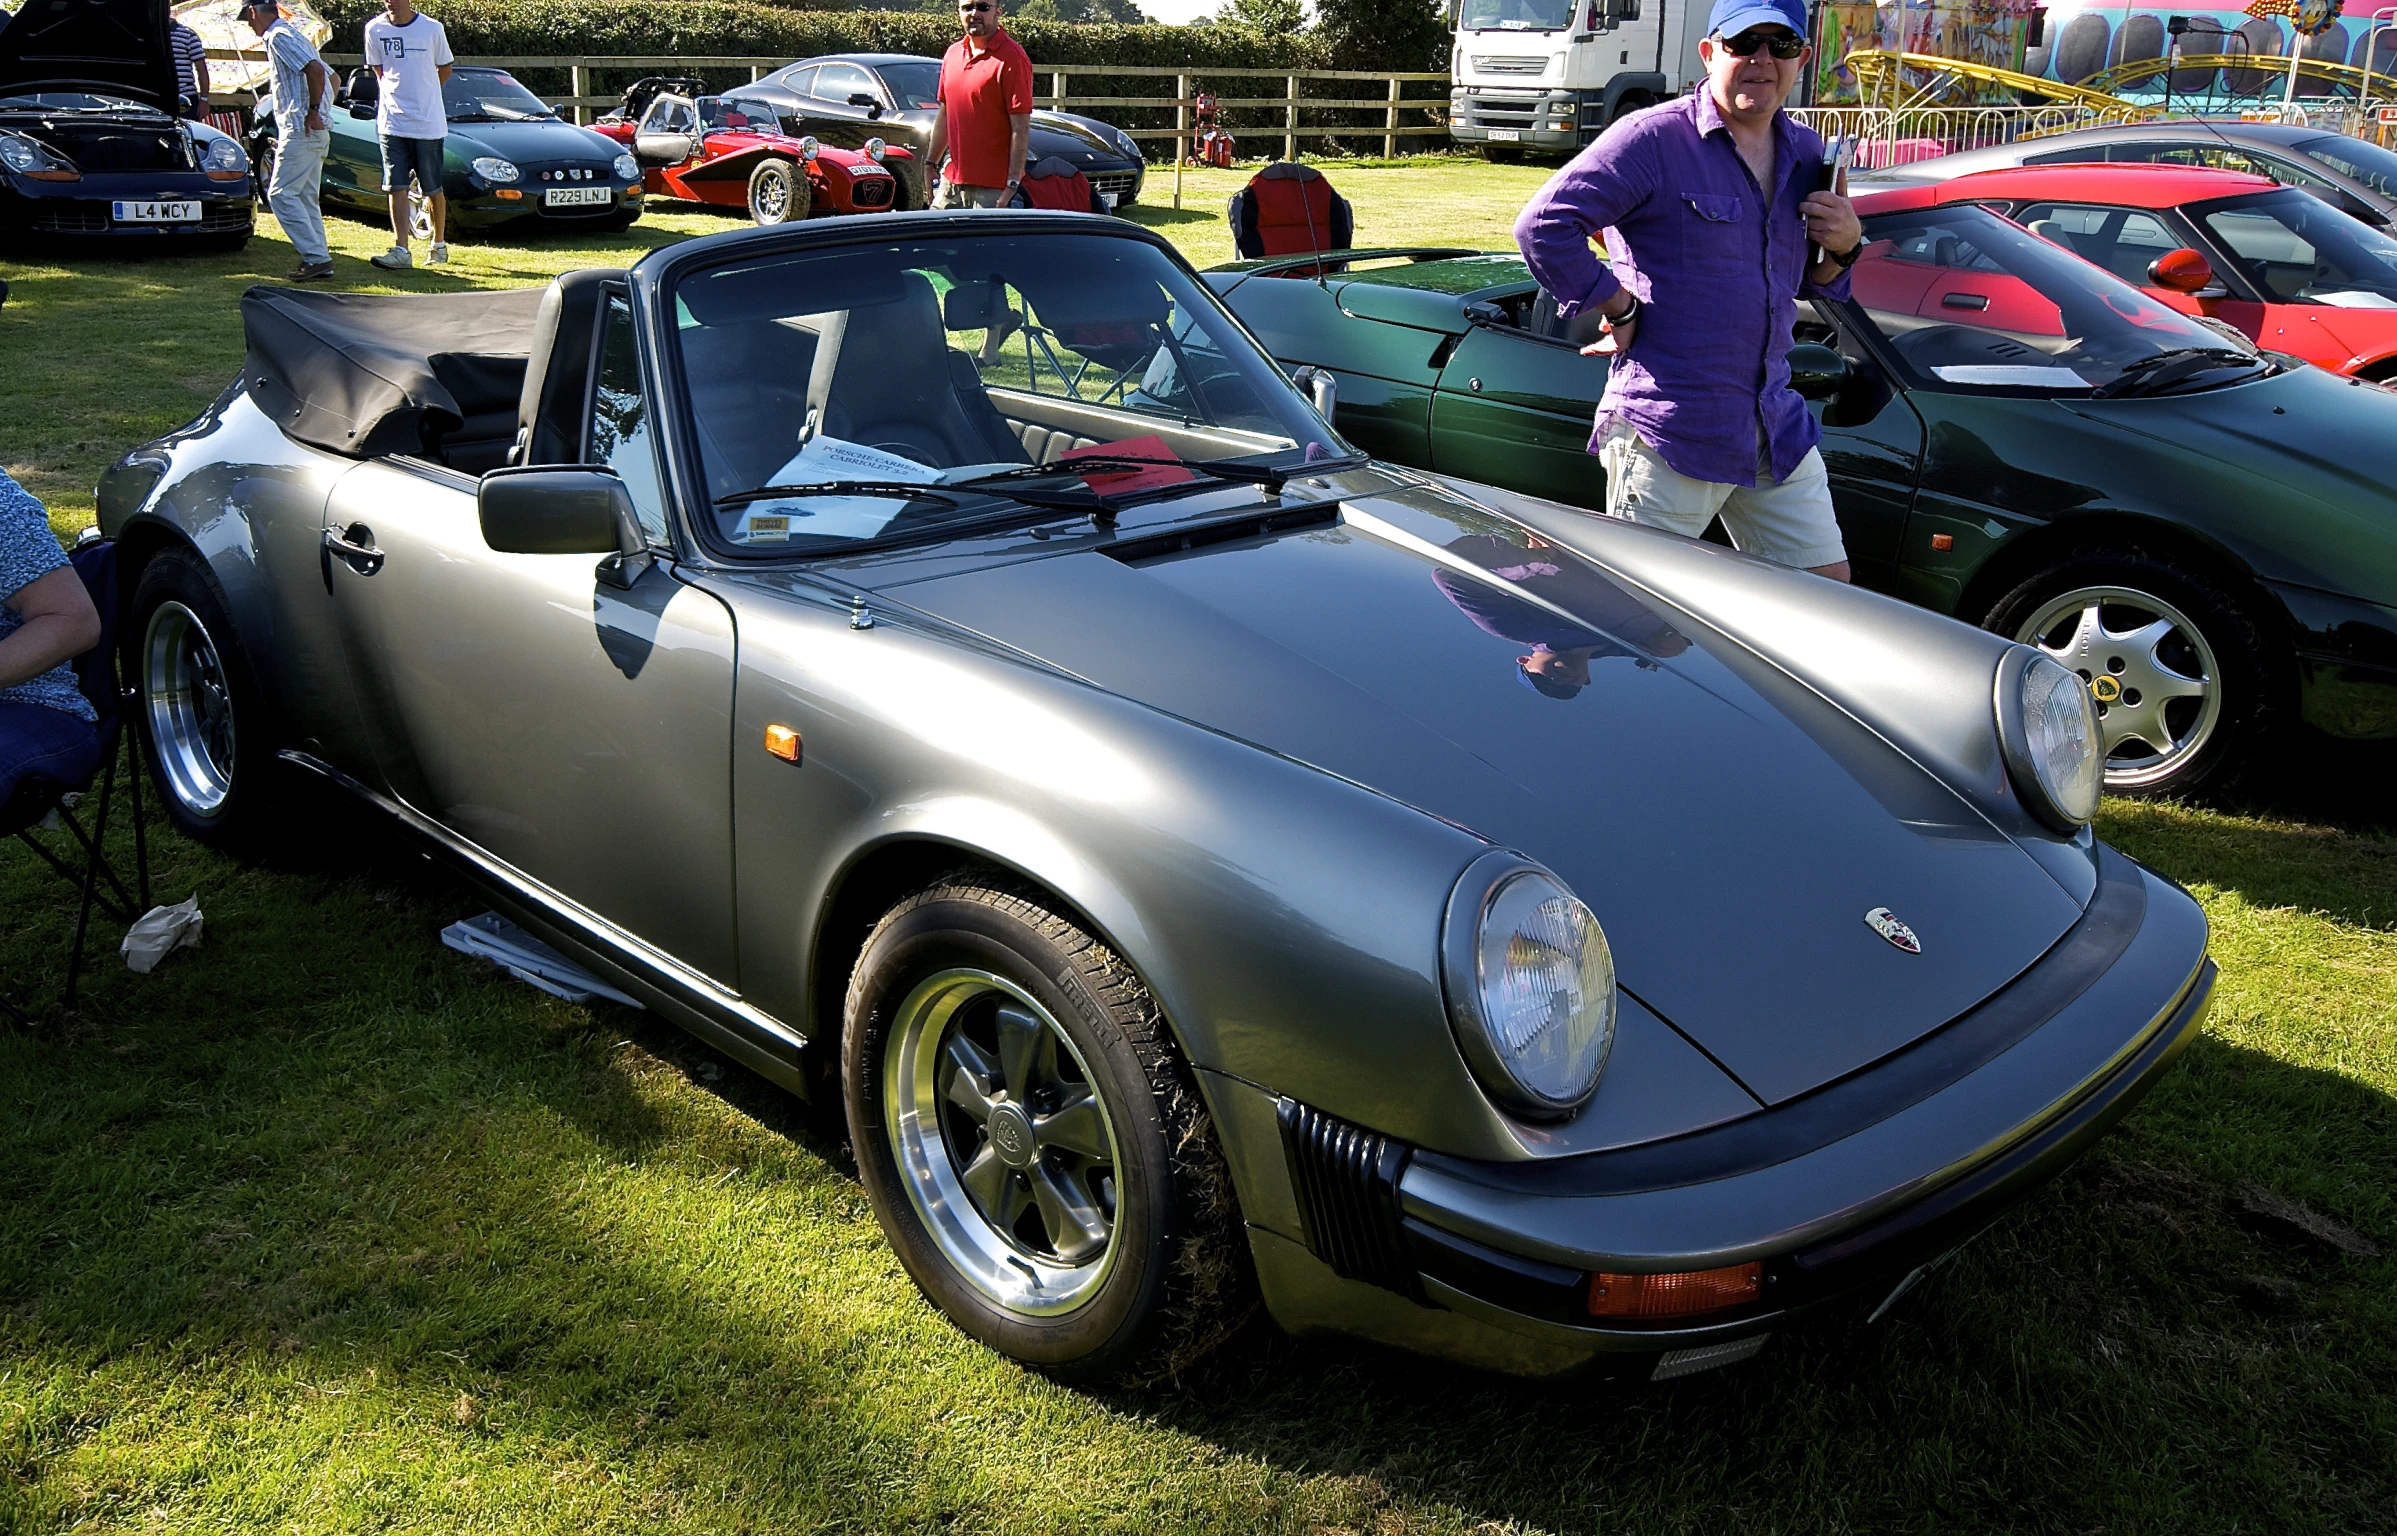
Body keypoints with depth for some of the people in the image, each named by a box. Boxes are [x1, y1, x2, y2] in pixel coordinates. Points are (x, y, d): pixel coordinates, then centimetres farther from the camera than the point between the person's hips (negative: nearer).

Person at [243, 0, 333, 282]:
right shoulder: (292, 36, 21)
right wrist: (318, 112, 16)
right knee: (305, 197, 12)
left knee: (281, 195, -9)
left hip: (301, 129, -10)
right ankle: (320, 259, 11)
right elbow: (330, 77, 24)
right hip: (316, 132, 10)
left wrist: (312, 111, -18)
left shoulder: (279, 37, -9)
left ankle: (316, 257, -13)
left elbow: (315, 69, -25)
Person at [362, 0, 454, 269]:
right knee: (396, 187, -4)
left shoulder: (431, 28, -4)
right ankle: (400, 249, -6)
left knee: (433, 189, 7)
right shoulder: (375, 29, 1)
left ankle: (439, 244, 23)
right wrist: (399, 95, 7)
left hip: (428, 123, -1)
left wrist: (421, 93, 10)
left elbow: (444, 70, 8)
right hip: (391, 122, 2)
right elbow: (380, 72, 13)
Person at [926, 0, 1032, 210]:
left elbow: (1021, 128, -14)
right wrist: (931, 165, 18)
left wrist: (1012, 185, -20)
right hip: (952, 180, 7)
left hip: (992, 187, -7)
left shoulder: (1011, 57, -10)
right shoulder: (953, 53, 12)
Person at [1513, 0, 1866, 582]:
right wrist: (1619, 310, -13)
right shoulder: (1654, 139, -9)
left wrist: (1843, 246, 3)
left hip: (1776, 425, 7)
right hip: (1669, 428, -7)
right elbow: (1543, 225, -17)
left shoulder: (1806, 155, 14)